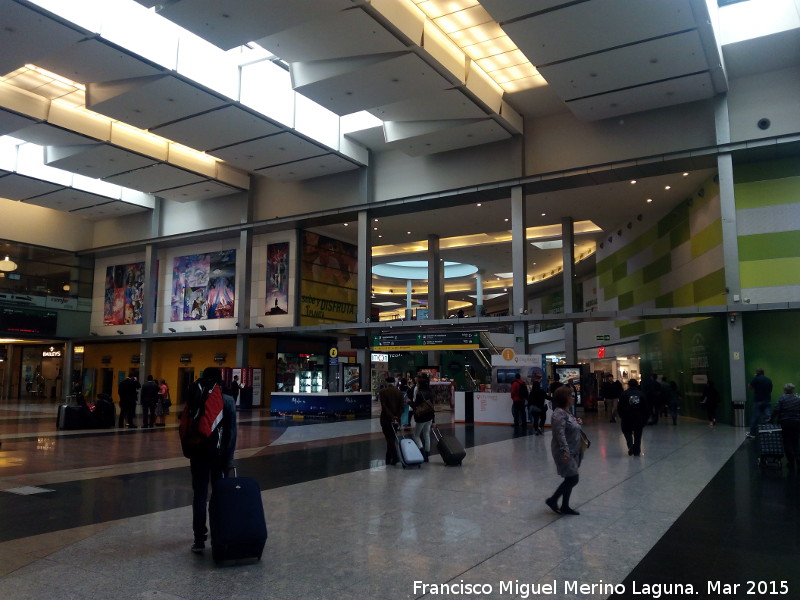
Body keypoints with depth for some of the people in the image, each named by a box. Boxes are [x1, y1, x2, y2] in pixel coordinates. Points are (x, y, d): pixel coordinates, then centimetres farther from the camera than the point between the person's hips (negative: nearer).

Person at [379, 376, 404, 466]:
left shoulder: (383, 392, -7)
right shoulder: (400, 392, 4)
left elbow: (384, 406, -16)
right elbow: (401, 407, -4)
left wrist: (392, 417, -17)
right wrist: (397, 417, -10)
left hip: (386, 418, -4)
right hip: (396, 419, 4)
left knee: (389, 438, -2)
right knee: (392, 438, 15)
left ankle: (394, 457, -14)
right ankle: (389, 458, 23)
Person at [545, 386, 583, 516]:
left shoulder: (567, 411, 12)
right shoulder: (559, 413, -19)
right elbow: (560, 433, -27)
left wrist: (578, 423, 6)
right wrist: (565, 451, -33)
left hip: (572, 451, 10)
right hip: (564, 452, -10)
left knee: (570, 480, 13)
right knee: (573, 479, -7)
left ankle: (565, 507, 21)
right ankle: (552, 500, 7)